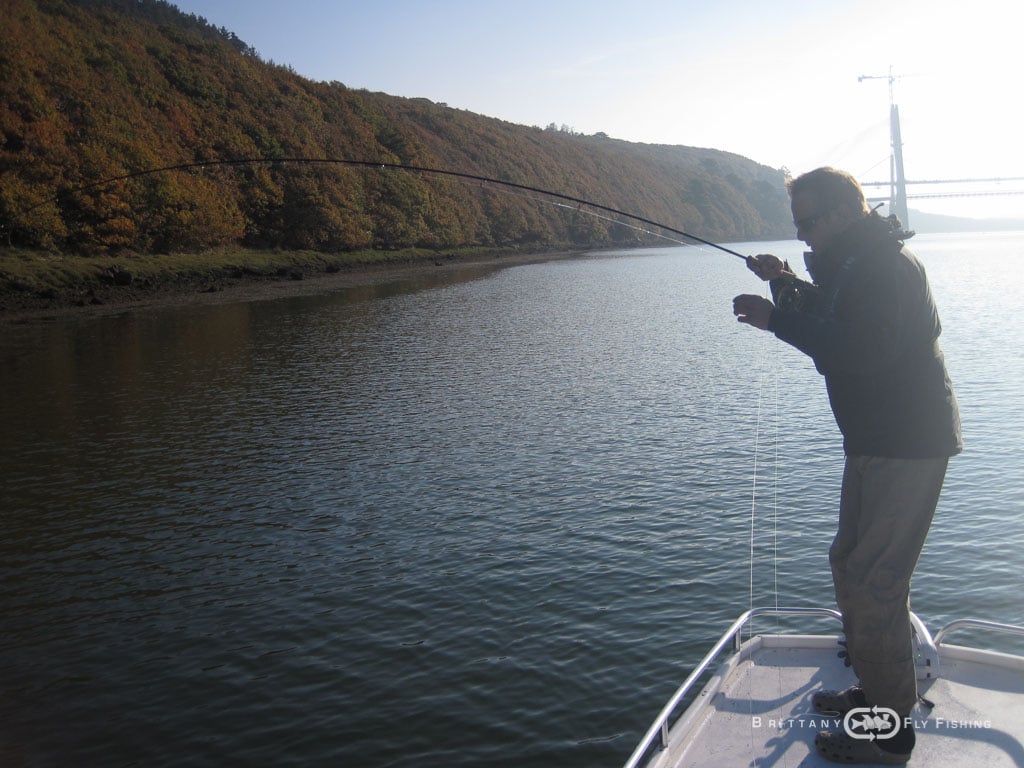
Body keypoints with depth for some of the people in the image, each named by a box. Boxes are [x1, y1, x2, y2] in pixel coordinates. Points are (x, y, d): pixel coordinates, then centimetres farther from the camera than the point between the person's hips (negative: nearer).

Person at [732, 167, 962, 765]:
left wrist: (778, 318, -25)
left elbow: (866, 350, -30)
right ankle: (877, 691, 33)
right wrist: (790, 287, 5)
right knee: (851, 563, 18)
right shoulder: (853, 262, 15)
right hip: (876, 442, 11)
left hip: (907, 446, -11)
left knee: (873, 580, -8)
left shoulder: (887, 265, -18)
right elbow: (830, 326, 21)